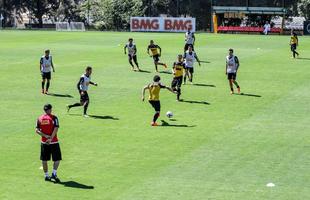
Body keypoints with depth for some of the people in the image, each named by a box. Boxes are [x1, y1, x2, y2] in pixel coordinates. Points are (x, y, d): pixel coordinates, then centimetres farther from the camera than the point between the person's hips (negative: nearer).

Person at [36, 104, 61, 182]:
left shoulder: (39, 118, 5)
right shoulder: (54, 118, -6)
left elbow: (37, 130, -1)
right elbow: (56, 129, -16)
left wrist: (45, 135, -8)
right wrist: (50, 138, -18)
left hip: (44, 142, 4)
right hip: (53, 142, -4)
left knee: (44, 160, 12)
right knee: (57, 159, 6)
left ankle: (46, 176, 17)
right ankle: (54, 174, -5)